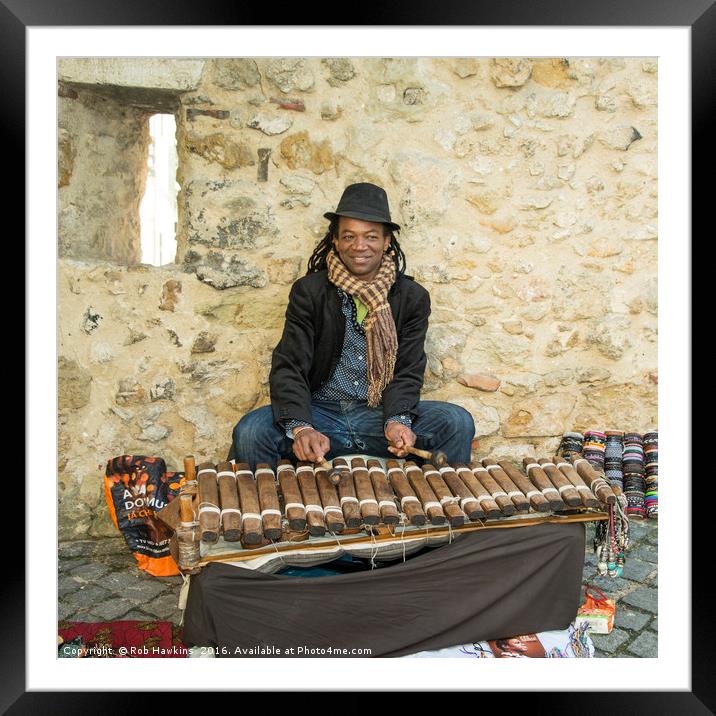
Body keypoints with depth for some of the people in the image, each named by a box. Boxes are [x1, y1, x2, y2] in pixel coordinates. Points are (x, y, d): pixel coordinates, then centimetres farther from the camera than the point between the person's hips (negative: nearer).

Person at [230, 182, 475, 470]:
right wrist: (300, 428, -28)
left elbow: (407, 373, -1)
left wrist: (398, 421, -23)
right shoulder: (308, 292, -2)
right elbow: (289, 368, -9)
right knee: (250, 432, -28)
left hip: (383, 414, 2)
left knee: (458, 423, -21)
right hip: (319, 412, -1)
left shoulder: (413, 298, 2)